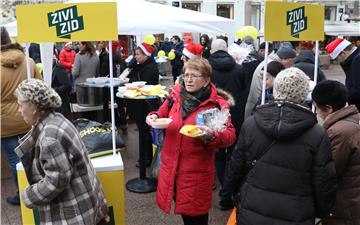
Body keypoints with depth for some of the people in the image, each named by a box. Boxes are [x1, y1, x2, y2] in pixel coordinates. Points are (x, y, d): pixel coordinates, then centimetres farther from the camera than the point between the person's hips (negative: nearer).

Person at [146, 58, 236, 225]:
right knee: (183, 210, 19)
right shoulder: (176, 96, 3)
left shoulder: (217, 104, -11)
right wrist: (154, 117, -3)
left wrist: (212, 136, -33)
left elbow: (230, 135, -14)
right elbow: (163, 114, 18)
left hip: (197, 172, -4)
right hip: (171, 167, 4)